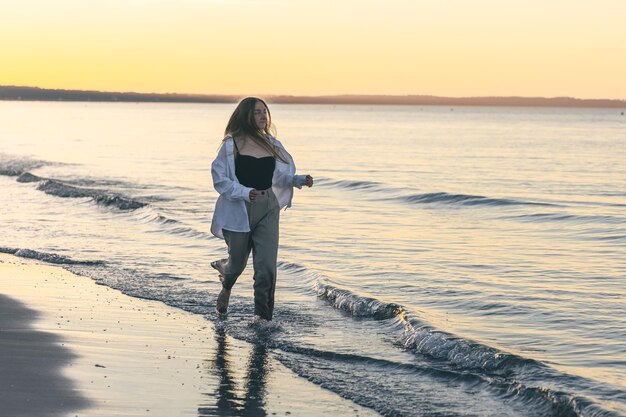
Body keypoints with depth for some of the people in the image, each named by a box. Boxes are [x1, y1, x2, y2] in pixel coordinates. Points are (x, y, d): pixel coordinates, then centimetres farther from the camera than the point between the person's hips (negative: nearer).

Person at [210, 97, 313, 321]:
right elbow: (219, 179, -9)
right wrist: (245, 193, -23)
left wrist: (300, 180, -4)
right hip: (239, 210, -3)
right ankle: (226, 285, 48)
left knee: (266, 266, -7)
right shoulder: (231, 144, -6)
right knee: (237, 263, 11)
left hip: (268, 209, 3)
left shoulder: (271, 144, 8)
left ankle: (263, 315, 3)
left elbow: (280, 176, 15)